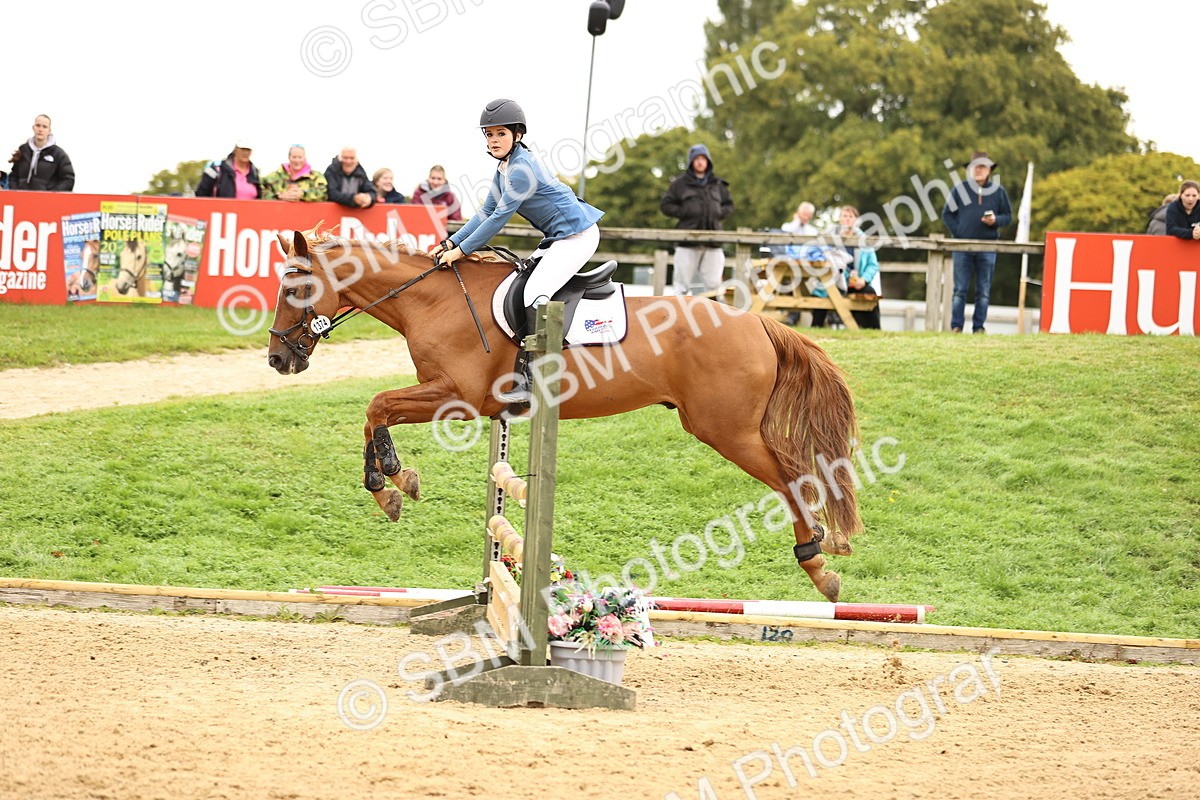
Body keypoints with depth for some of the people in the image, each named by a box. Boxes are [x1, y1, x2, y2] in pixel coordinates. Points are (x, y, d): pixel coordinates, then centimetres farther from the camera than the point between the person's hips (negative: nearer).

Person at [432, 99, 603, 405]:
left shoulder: (521, 169, -21)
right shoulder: (504, 169, 10)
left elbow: (499, 218, -21)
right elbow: (486, 213, 15)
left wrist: (462, 250, -16)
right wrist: (450, 243, 7)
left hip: (576, 236, -11)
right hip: (557, 238, 11)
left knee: (534, 294, -22)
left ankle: (532, 382, -26)